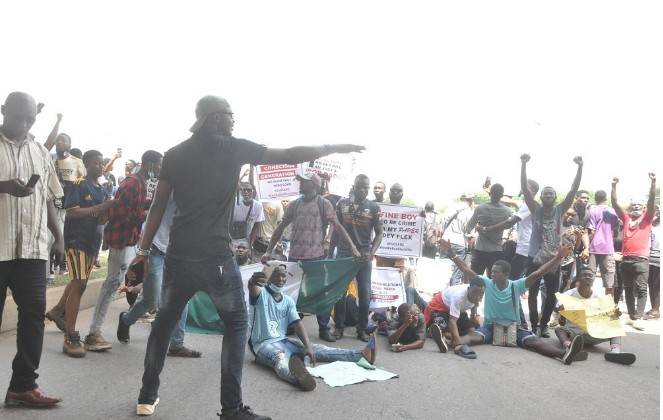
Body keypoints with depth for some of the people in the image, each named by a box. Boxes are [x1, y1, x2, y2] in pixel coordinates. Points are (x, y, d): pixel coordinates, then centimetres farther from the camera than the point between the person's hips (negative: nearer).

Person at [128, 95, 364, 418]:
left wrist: (144, 249, 15)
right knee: (236, 324, 10)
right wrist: (334, 148, 12)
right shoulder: (235, 148, -1)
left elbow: (158, 205, 7)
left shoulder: (175, 153, 9)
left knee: (165, 321, 21)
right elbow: (291, 155, 1)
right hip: (215, 256, -4)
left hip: (178, 254, 4)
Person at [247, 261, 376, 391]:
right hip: (263, 344, -7)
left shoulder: (288, 301, 9)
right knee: (281, 359, -39)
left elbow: (297, 323, -1)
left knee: (317, 348, -7)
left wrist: (308, 346, -19)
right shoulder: (262, 293, -9)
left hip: (283, 341, 7)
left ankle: (362, 355, -16)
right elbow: (253, 291, -34)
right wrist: (253, 282, -62)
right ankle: (299, 377, -73)